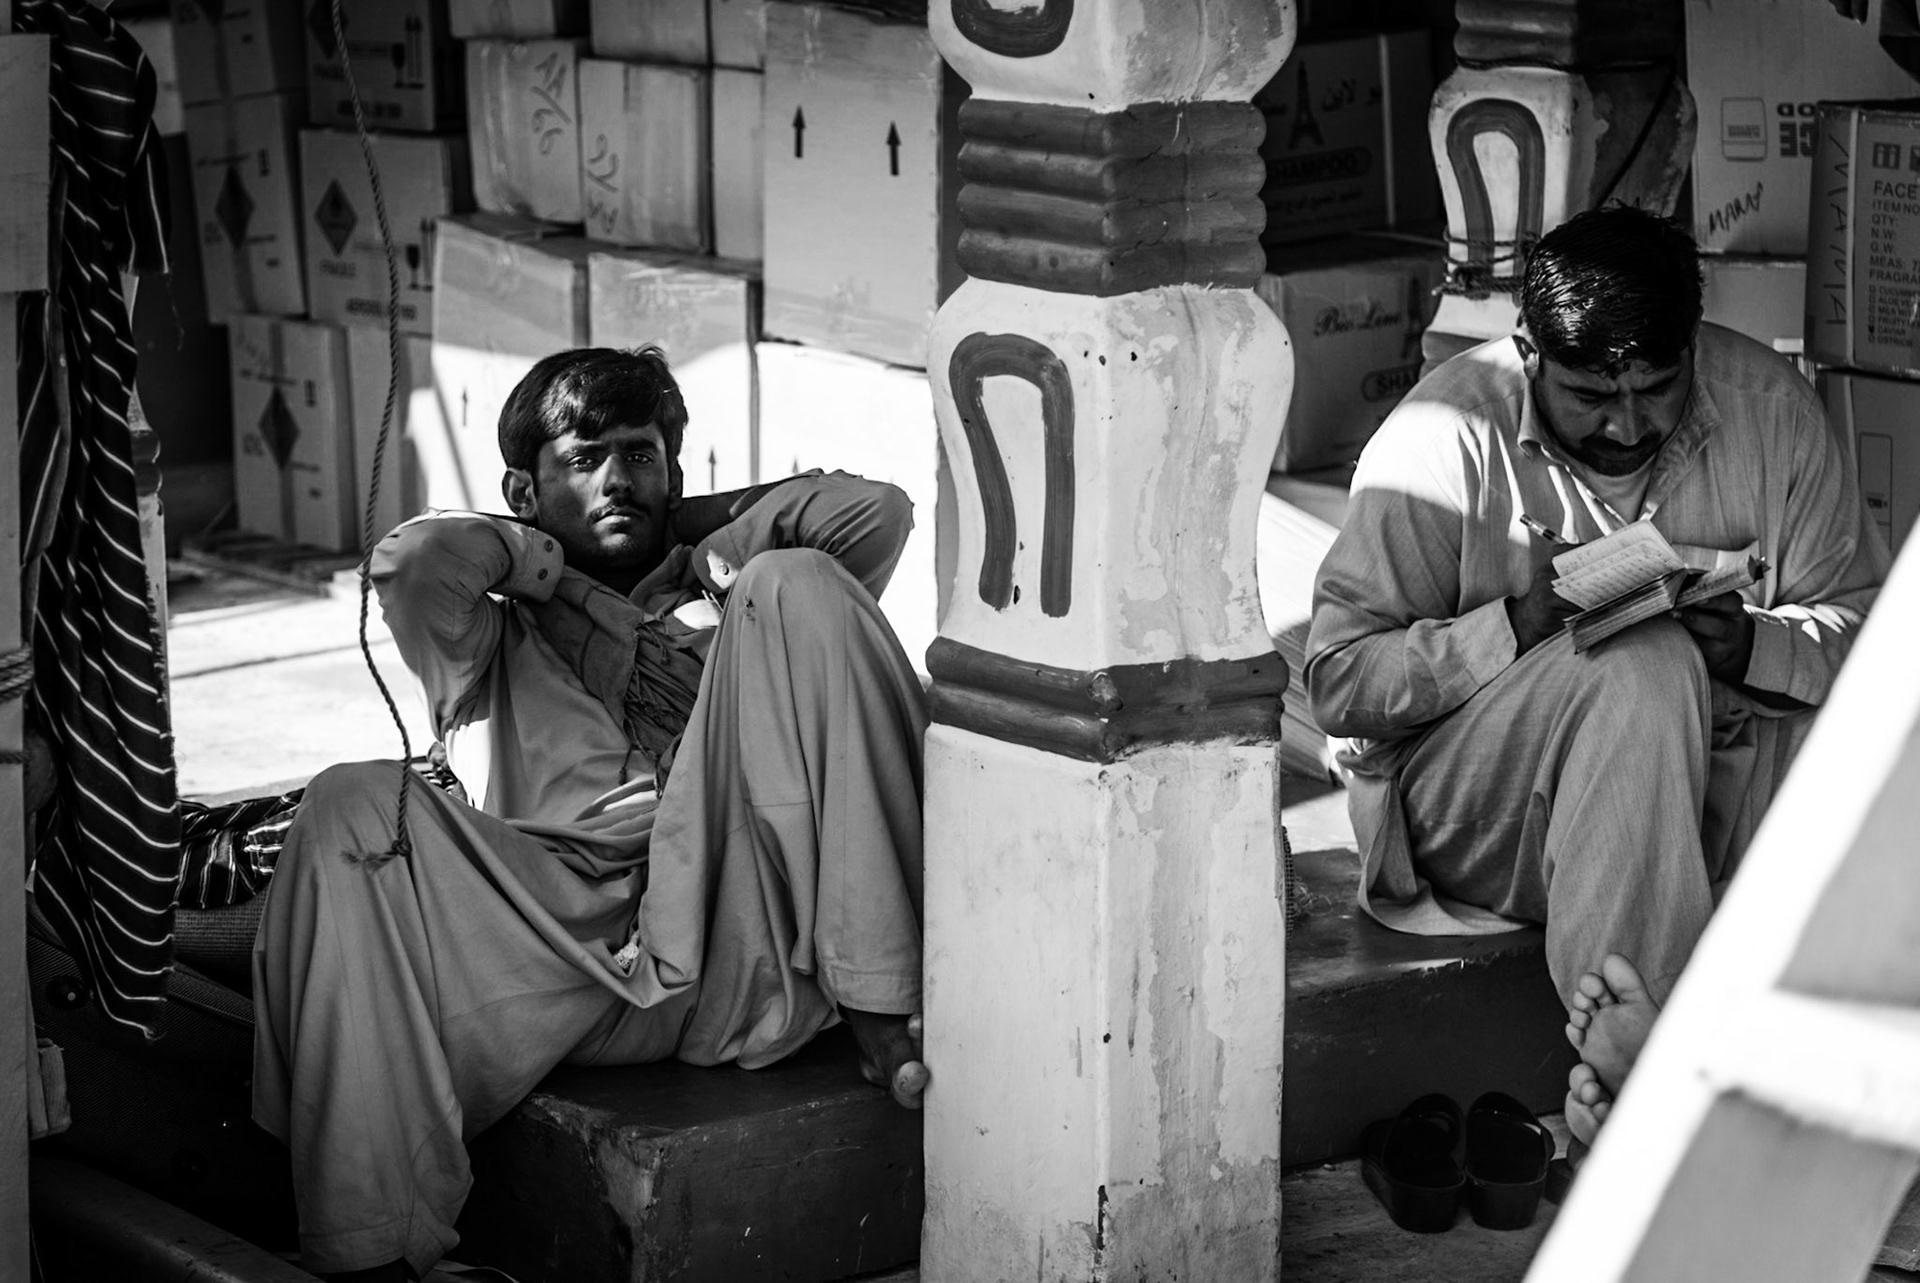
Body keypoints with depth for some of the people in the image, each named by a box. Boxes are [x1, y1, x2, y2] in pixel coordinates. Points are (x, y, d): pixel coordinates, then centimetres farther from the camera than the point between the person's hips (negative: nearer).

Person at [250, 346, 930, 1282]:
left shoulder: (718, 602, 34)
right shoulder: (492, 640, 30)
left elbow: (877, 512, 18)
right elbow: (411, 564, 7)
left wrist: (681, 525, 26)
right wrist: (546, 560, 21)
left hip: (751, 947, 0)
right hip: (561, 947, 0)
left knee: (797, 583, -11)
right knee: (352, 805, -24)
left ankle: (879, 1009, -23)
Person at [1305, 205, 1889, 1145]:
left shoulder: (1768, 405, -2)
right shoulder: (1445, 437, -11)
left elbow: (1865, 624, 1)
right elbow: (1338, 681, -13)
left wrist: (1749, 646, -21)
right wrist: (1514, 626, -26)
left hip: (1708, 791, 4)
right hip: (1467, 808, -4)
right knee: (1643, 667, -32)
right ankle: (1634, 1057, -40)